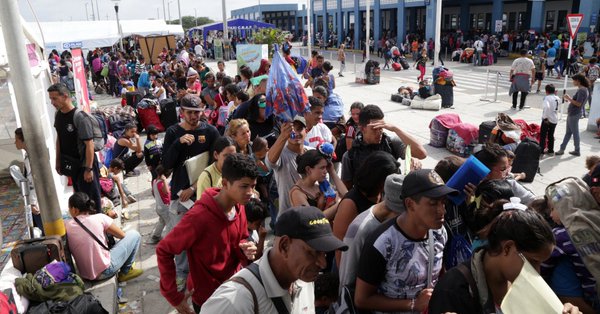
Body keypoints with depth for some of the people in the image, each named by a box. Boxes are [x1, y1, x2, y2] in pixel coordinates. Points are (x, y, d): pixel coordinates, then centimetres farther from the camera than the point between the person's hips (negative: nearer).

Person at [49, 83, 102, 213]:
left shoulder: (80, 118, -23)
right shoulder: (58, 115, 1)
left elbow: (89, 144, -22)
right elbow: (59, 138, 12)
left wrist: (88, 169, -22)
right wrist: (58, 161, 14)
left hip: (84, 163, -7)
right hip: (71, 163, 7)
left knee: (91, 196, 4)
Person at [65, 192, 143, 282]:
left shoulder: (66, 226, -8)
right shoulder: (100, 218, -13)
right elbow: (122, 235, -1)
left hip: (85, 275, 5)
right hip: (104, 272, -5)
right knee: (134, 234, 9)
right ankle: (126, 272, 21)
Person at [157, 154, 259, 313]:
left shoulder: (239, 207, -8)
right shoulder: (199, 216, -29)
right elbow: (163, 251, -20)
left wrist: (245, 250, -14)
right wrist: (174, 296, -18)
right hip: (208, 299, -6)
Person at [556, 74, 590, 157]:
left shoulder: (581, 90, -19)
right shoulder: (584, 90, 12)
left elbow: (578, 104, -25)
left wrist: (569, 98, -16)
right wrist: (569, 99, 10)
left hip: (574, 115, -10)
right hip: (572, 114, 10)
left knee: (575, 133, 2)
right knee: (568, 132, 12)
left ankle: (577, 151, 13)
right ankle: (562, 149, 18)